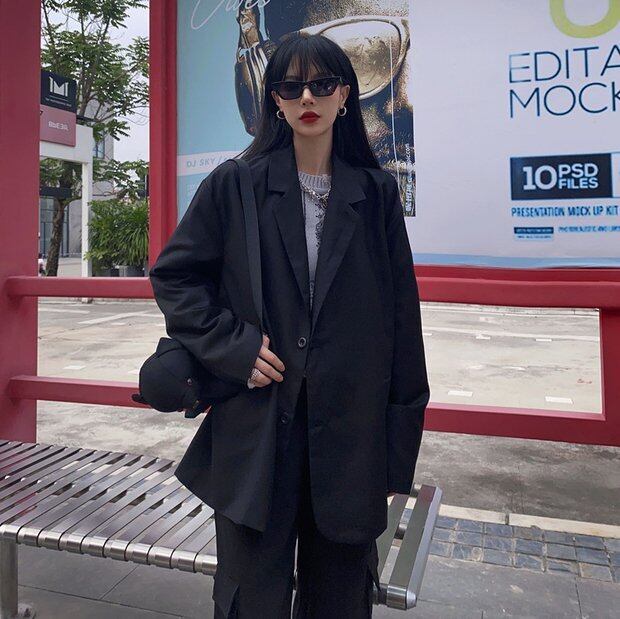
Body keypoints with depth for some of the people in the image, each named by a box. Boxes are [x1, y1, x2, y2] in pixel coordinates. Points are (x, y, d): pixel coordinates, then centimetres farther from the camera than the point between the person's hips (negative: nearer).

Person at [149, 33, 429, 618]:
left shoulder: (376, 192, 4)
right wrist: (232, 346, -10)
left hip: (352, 429, 2)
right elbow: (172, 274, 5)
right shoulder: (235, 185, 1)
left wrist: (400, 439, 2)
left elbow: (401, 315, 4)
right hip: (256, 427, -1)